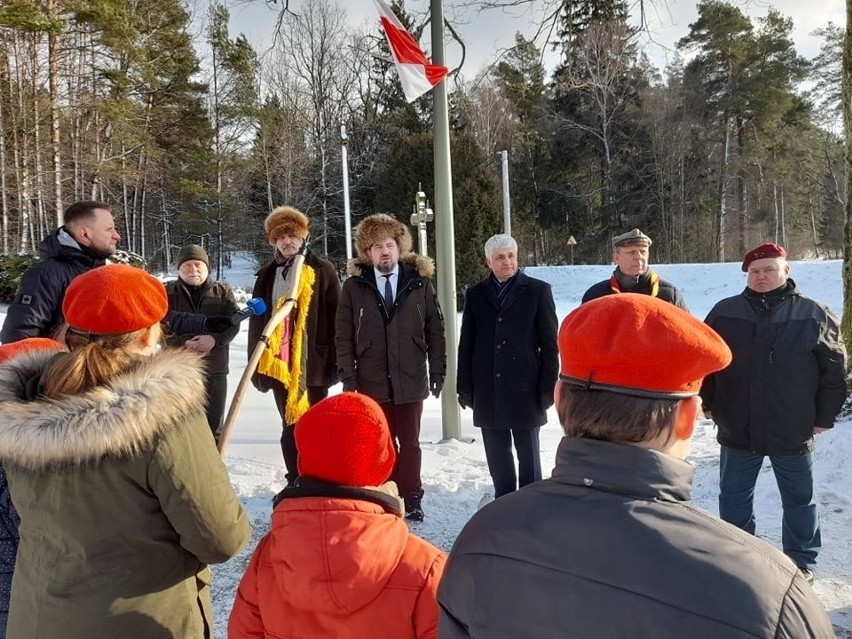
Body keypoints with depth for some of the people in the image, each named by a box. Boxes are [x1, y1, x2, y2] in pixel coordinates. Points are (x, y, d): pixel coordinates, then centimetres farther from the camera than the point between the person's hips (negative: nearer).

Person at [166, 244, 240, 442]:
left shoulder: (223, 291, 7)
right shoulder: (168, 293, 4)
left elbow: (234, 323, -2)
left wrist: (214, 338, -21)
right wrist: (184, 343, -20)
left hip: (214, 369, 1)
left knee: (213, 425, 11)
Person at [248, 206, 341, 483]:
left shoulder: (322, 270, -1)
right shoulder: (267, 274, 11)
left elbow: (335, 318, -4)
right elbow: (257, 320, 13)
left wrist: (334, 360, -9)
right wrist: (256, 364, 9)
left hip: (312, 363, -4)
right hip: (278, 363, 4)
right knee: (290, 426, 11)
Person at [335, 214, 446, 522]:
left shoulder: (419, 282, 1)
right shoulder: (354, 286, 0)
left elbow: (435, 330, 4)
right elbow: (343, 337, 1)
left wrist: (438, 370, 1)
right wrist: (348, 378, -4)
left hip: (411, 381, 0)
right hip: (371, 382, 0)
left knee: (409, 444, 10)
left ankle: (411, 499, 24)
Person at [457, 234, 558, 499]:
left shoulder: (538, 291, 1)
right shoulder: (475, 294, 9)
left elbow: (549, 343, -1)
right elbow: (466, 345, 8)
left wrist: (548, 387, -6)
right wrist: (465, 388, 3)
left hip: (525, 388, -2)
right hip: (488, 390, 3)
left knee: (528, 452, 7)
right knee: (497, 454, 12)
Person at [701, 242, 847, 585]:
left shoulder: (814, 315, -5)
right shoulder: (725, 313, -1)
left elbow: (833, 369, -1)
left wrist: (825, 416, -1)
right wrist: (708, 402, 5)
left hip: (793, 432, -1)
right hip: (737, 429, 2)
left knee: (799, 499, 15)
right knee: (734, 496, 13)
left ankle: (801, 560, 34)